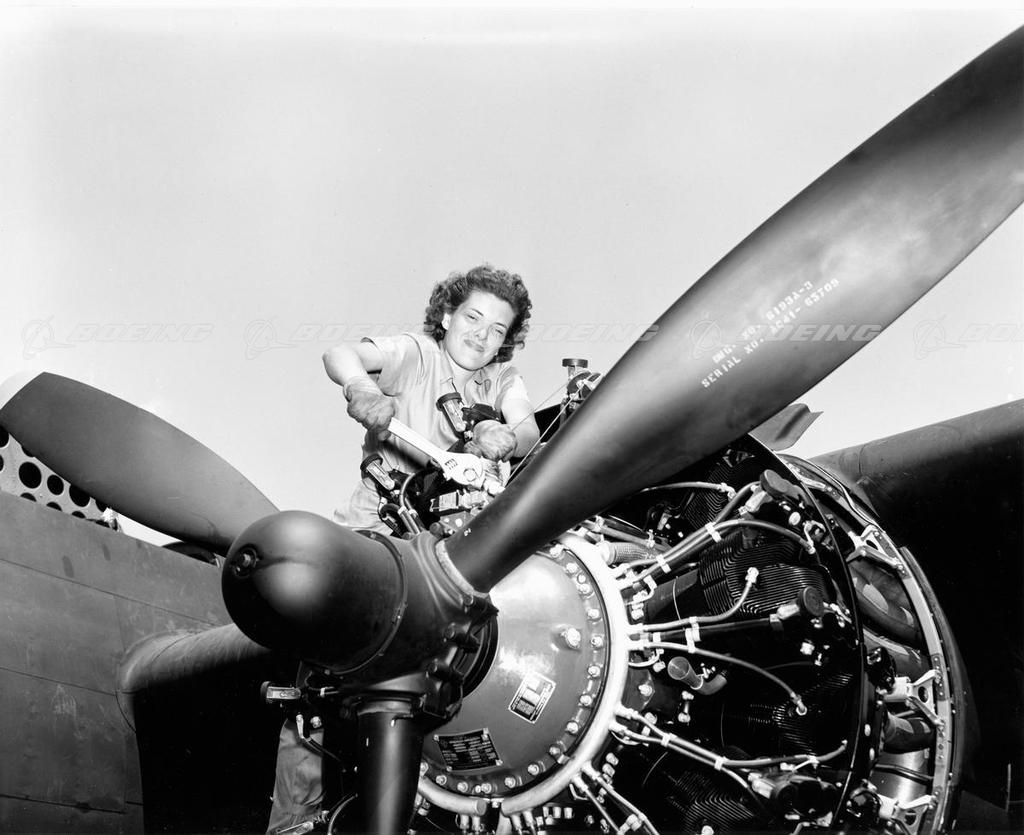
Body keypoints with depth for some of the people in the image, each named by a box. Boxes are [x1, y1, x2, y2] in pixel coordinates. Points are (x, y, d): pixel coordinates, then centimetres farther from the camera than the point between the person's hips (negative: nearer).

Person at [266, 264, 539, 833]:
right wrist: (360, 385, -36)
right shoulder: (416, 352, 4)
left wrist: (507, 438, -27)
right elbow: (339, 354, -12)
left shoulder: (504, 380, 16)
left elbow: (530, 433, -2)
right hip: (380, 522, -3)